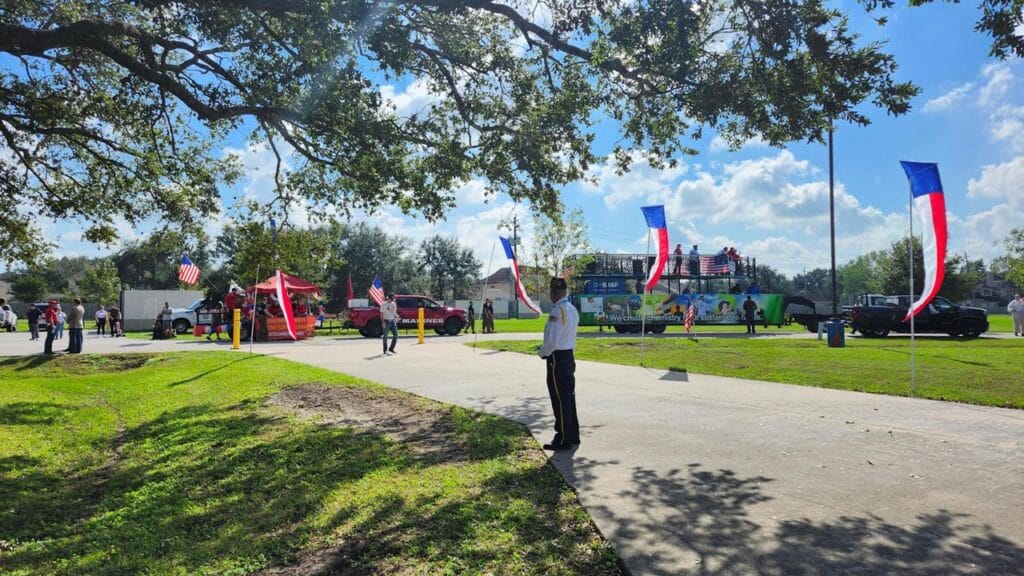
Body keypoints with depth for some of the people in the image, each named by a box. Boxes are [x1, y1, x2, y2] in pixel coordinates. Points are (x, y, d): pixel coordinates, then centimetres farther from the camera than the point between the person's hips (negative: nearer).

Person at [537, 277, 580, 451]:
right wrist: (546, 351, 15)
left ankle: (563, 440, 7)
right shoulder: (572, 309, 10)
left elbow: (552, 341, -24)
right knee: (569, 397, 17)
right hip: (569, 356, 9)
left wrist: (542, 352, -5)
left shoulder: (557, 311, -20)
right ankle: (573, 435, 27)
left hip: (557, 359, -9)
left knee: (560, 400, -1)